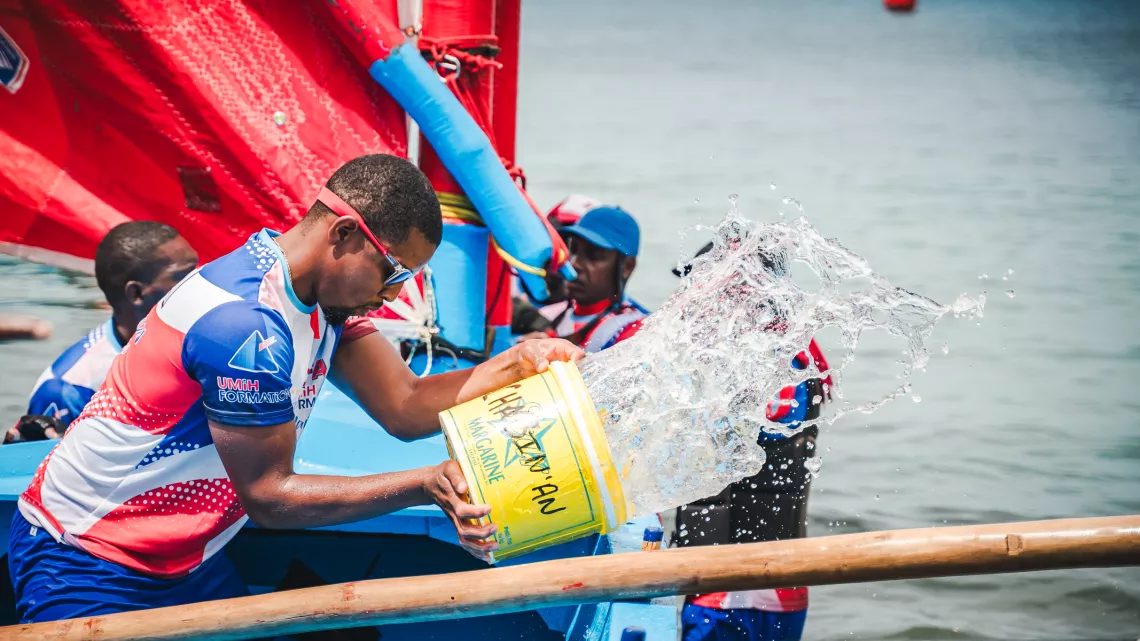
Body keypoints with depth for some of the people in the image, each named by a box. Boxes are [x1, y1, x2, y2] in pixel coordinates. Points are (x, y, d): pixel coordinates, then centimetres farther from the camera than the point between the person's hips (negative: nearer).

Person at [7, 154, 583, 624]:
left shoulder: (321, 287, 0)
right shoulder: (247, 325, -30)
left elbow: (404, 409, -3)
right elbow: (268, 495, -24)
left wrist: (518, 364, -16)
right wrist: (426, 485, -29)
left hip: (188, 562, 9)